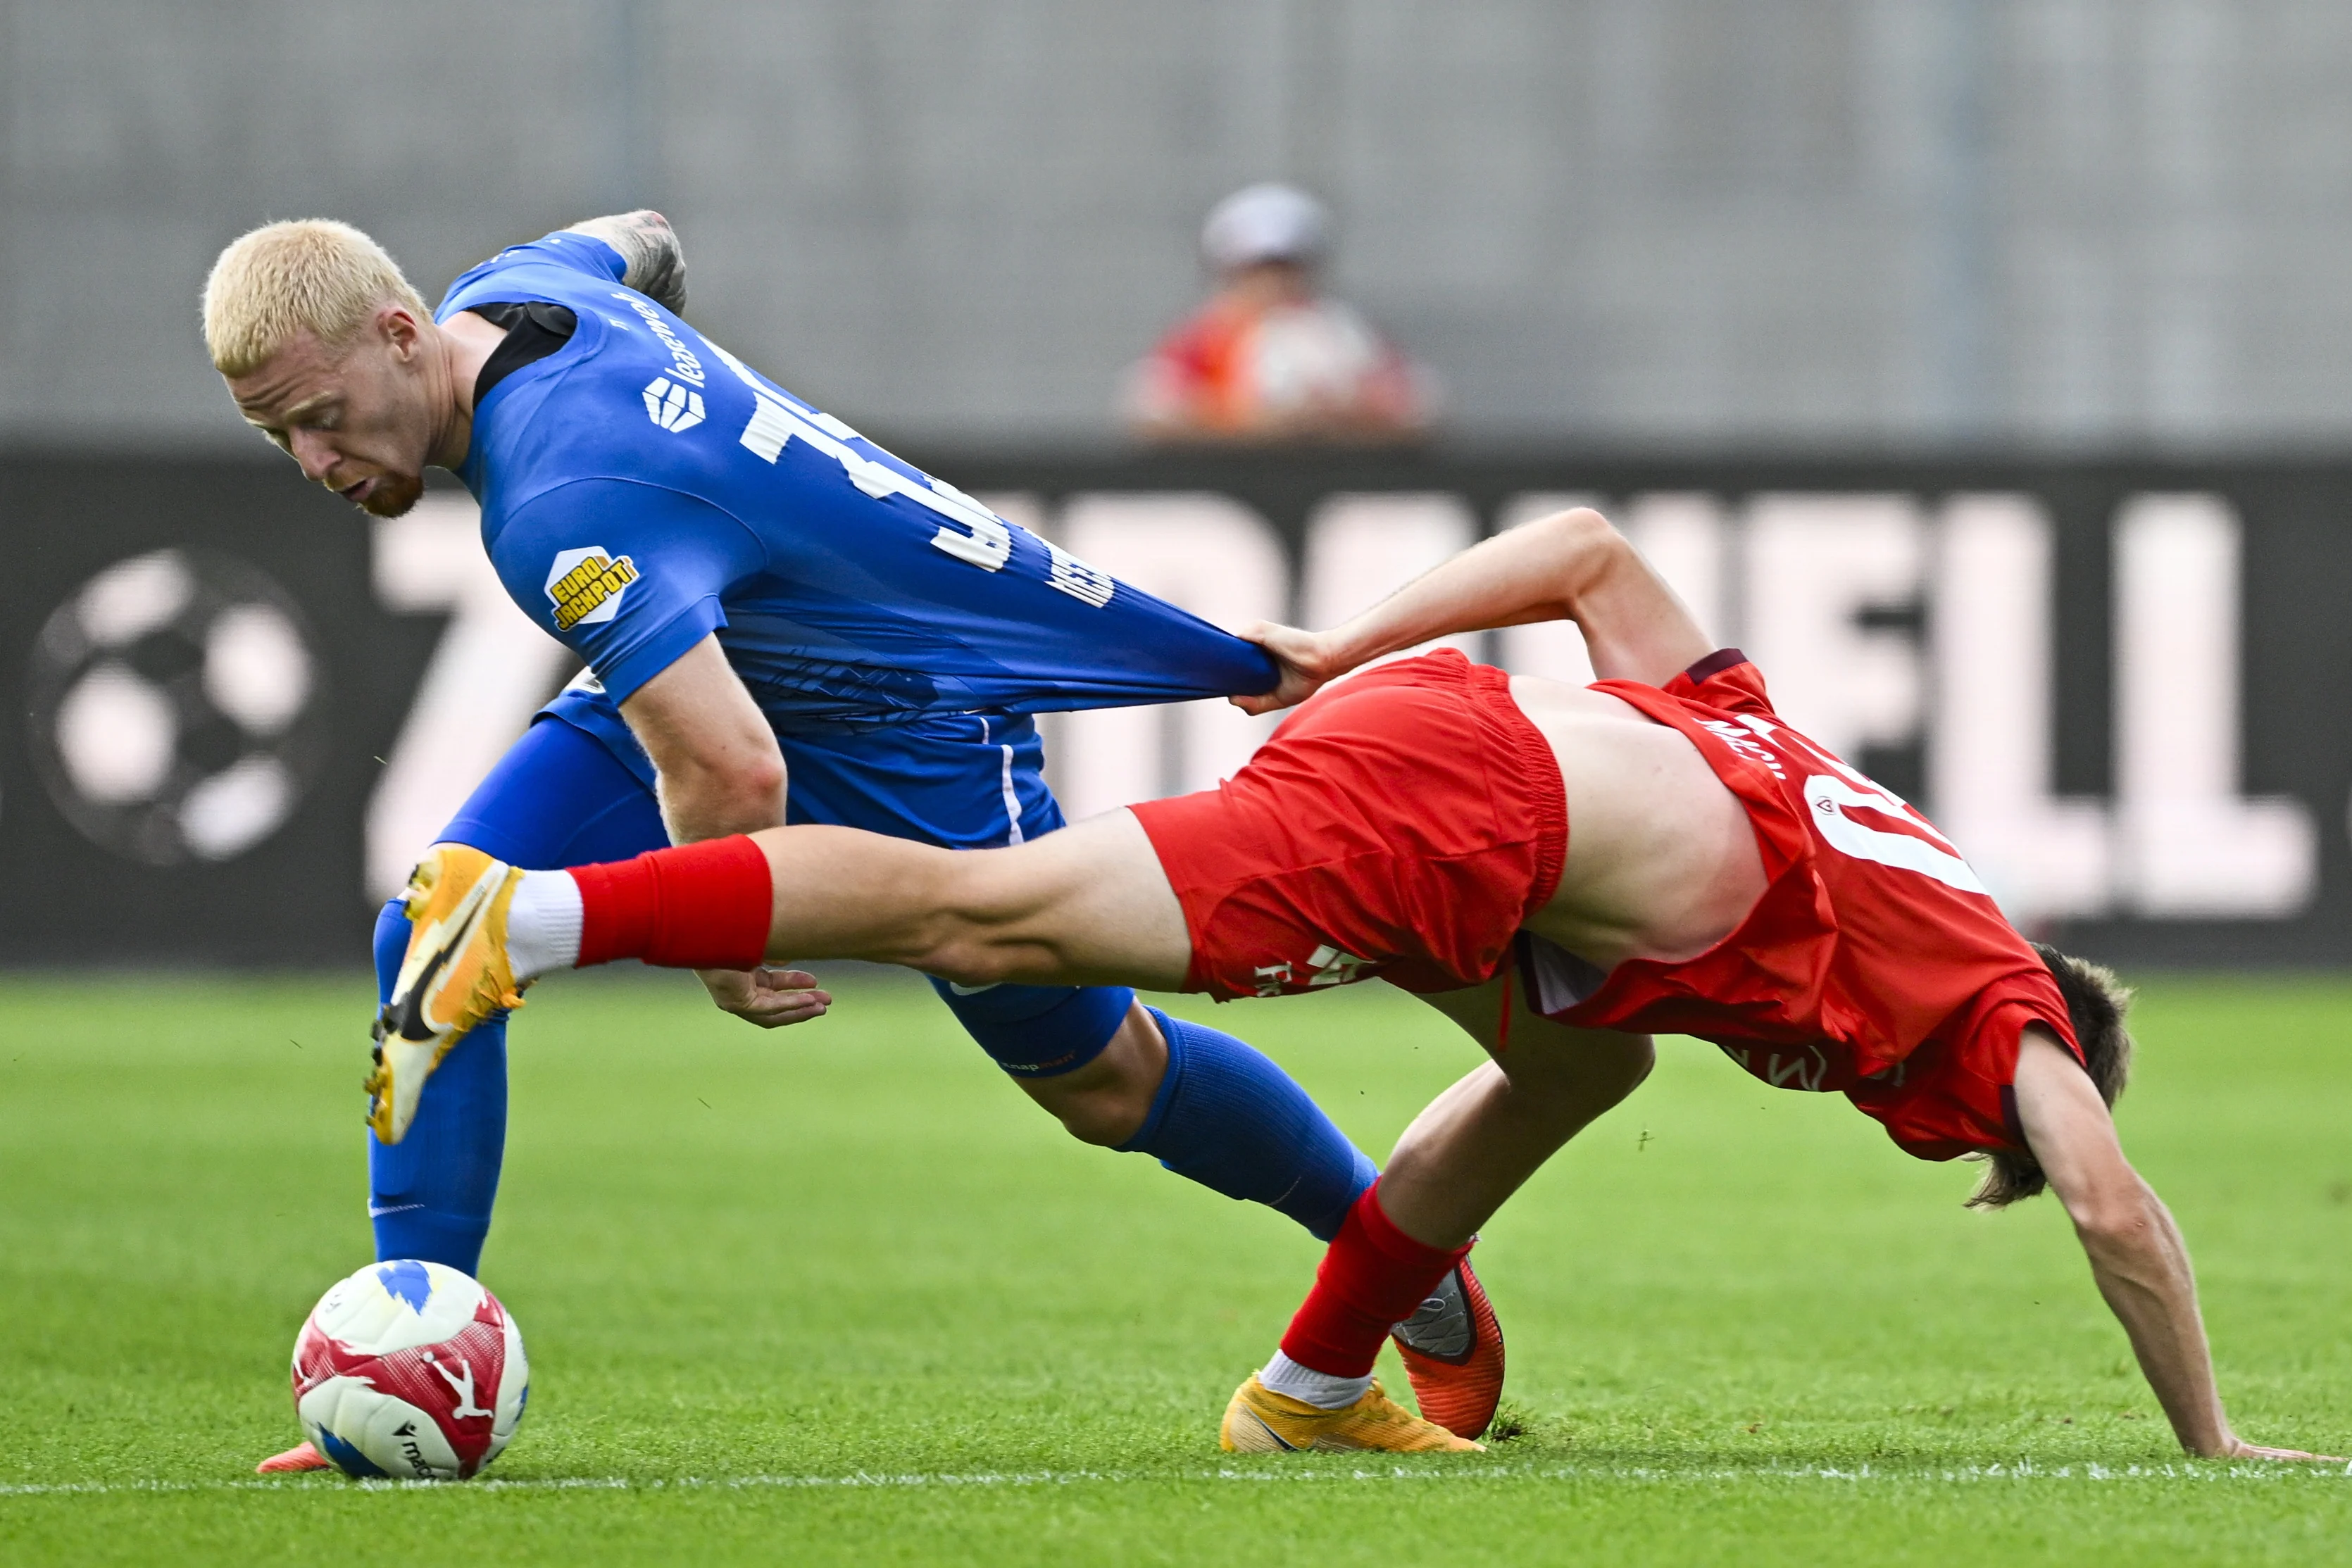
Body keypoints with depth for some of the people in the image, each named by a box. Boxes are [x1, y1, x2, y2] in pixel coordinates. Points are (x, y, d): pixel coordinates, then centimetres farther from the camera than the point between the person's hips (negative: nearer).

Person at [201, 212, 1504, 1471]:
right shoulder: (508, 287, -14)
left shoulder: (563, 504, -42)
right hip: (726, 670, 8)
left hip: (914, 725, -8)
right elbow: (642, 244, 11)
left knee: (1102, 1081, 10)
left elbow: (731, 768, -49)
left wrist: (720, 948, -30)